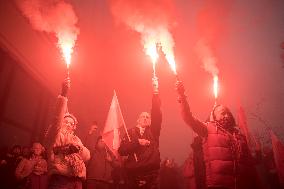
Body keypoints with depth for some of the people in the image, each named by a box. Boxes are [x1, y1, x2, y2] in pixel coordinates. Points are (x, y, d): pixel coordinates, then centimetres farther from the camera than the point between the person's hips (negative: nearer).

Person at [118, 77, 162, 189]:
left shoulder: (153, 131, 12)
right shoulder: (131, 132, 10)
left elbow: (156, 113, 1)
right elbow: (121, 150, 0)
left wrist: (155, 92, -4)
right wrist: (137, 142, -10)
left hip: (151, 174, 1)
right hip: (134, 174, -1)